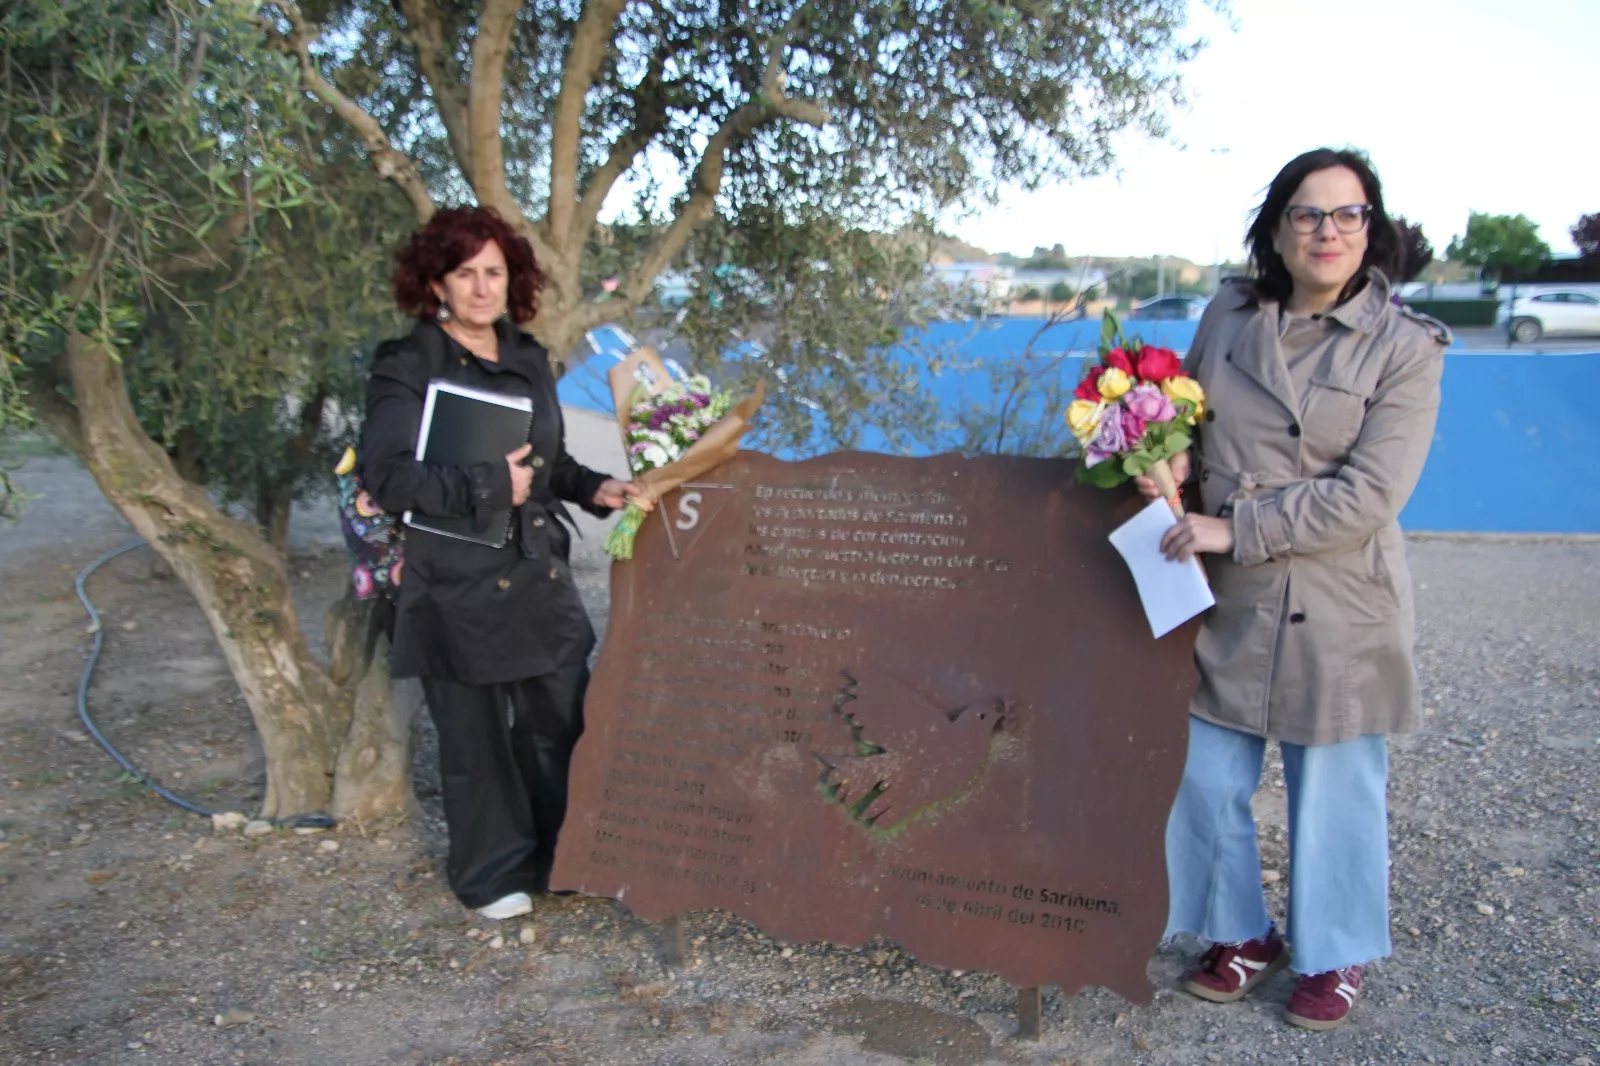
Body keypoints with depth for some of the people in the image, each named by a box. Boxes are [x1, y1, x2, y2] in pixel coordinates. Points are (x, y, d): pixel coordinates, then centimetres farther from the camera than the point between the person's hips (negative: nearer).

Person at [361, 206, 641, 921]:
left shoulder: (529, 360, 11)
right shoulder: (408, 367, -8)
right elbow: (386, 475, -17)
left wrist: (591, 488, 3)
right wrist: (490, 487, -20)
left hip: (540, 575, 6)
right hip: (458, 586, -5)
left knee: (562, 720, 12)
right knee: (475, 733, 8)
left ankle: (562, 855, 33)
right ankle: (493, 874, 28)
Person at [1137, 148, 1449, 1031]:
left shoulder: (1404, 347, -6)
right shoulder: (1225, 319, 5)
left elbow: (1369, 495, -14)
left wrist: (1234, 529, -19)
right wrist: (1173, 465, -6)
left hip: (1337, 611, -3)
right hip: (1223, 600, 4)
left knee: (1335, 792, 10)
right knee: (1208, 782, 10)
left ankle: (1332, 957, 33)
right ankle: (1243, 935, 34)